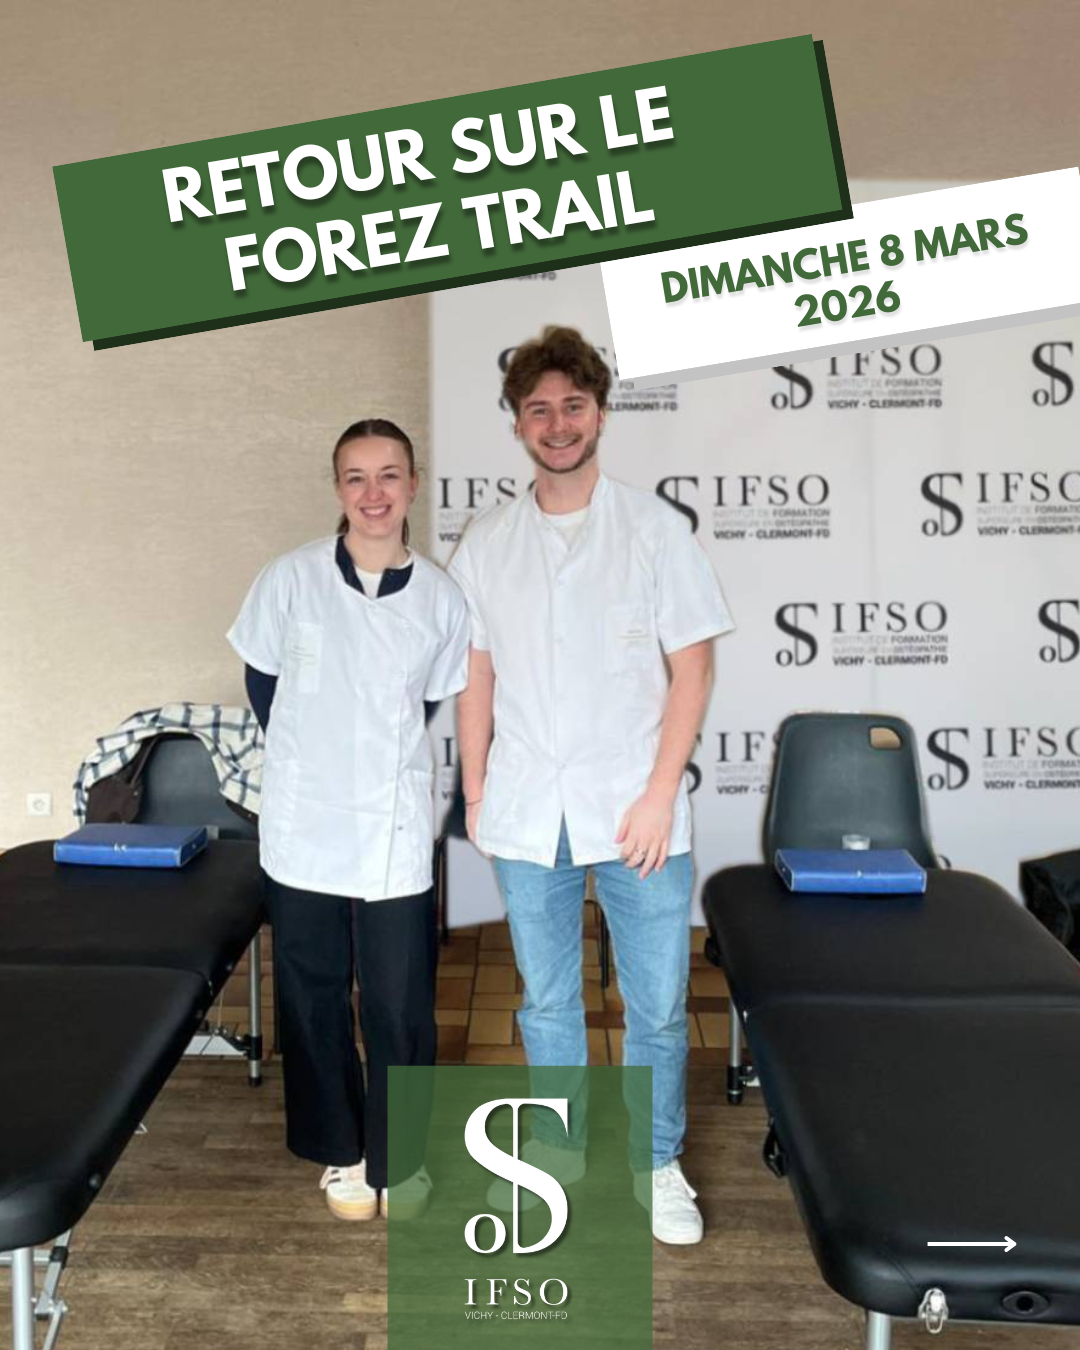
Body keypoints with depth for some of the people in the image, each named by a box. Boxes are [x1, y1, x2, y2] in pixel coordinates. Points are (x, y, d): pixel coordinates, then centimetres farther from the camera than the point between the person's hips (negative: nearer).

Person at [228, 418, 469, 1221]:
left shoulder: (441, 597, -5)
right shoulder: (290, 579, -6)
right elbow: (263, 683, 7)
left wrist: (377, 758, 8)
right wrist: (314, 762, 9)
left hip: (397, 835, 0)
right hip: (305, 830, 1)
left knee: (401, 1004, 7)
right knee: (314, 997, 13)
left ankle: (400, 1154, 30)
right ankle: (340, 1148, 34)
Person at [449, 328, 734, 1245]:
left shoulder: (655, 529, -2)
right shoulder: (487, 543, 5)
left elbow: (691, 668, -4)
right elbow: (478, 678, 9)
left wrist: (659, 795, -10)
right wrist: (475, 793, 6)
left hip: (634, 812, -2)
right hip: (527, 815, 2)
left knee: (659, 1006, 6)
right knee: (546, 997, 16)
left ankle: (656, 1163, 29)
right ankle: (561, 1144, 37)